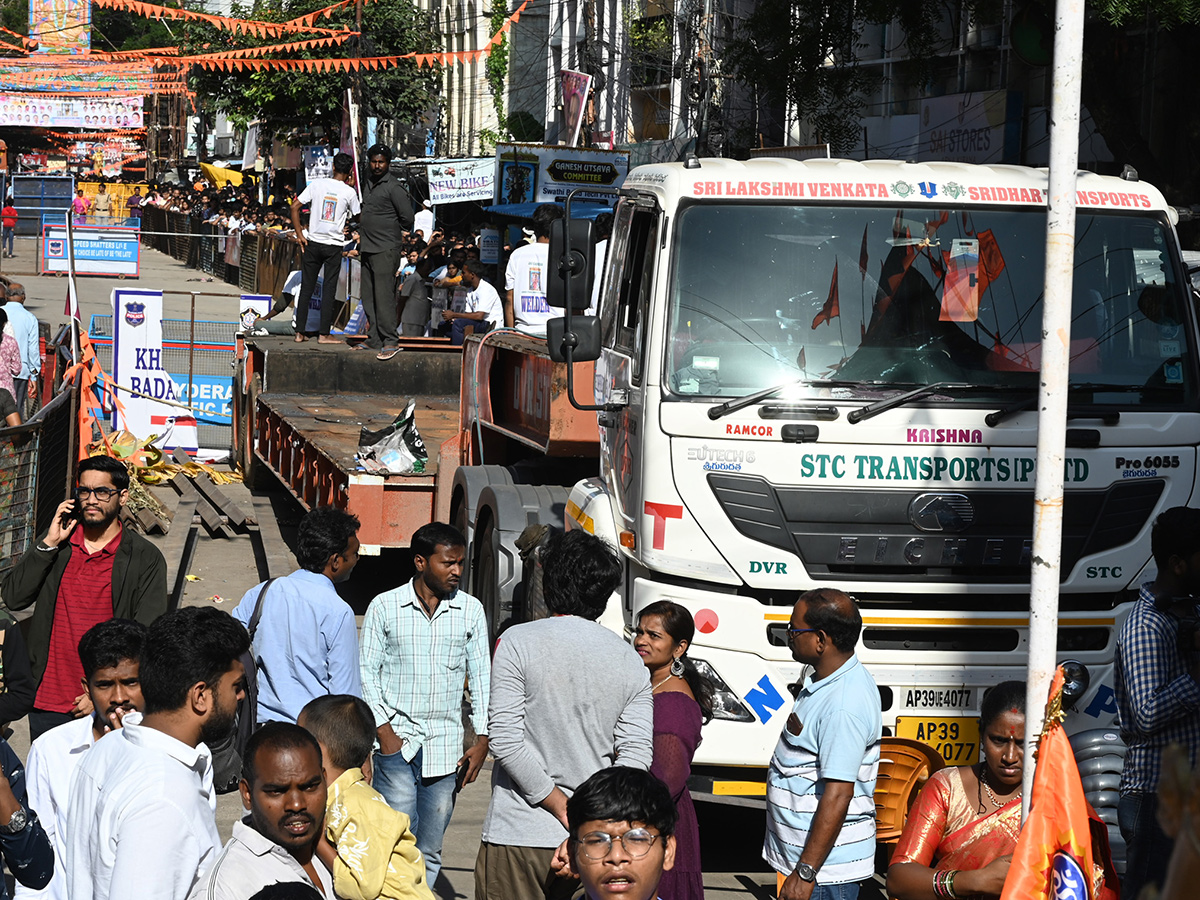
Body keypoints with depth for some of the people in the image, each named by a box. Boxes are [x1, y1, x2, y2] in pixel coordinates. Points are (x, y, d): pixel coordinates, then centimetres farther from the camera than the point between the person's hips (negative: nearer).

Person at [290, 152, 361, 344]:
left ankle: (300, 332, 9)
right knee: (328, 289, 4)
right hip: (334, 245, -2)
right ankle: (324, 334, 3)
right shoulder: (349, 192, -6)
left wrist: (299, 234, 1)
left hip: (312, 242, 2)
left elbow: (295, 206, -3)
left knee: (306, 287, 9)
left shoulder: (316, 184, -1)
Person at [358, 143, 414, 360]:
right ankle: (374, 340, 14)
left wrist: (393, 231, 4)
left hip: (385, 250, -9)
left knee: (384, 296, -12)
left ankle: (391, 342, -12)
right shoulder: (369, 183, 15)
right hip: (368, 249, 9)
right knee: (369, 298, 9)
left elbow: (407, 217, -10)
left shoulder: (392, 187, -10)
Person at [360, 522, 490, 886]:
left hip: (445, 746, 2)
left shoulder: (471, 611, 6)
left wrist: (482, 739, 2)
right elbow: (367, 674, 2)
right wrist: (384, 730, -7)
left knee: (430, 852, 5)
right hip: (397, 740, -2)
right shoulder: (384, 607, 0)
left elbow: (481, 677, 9)